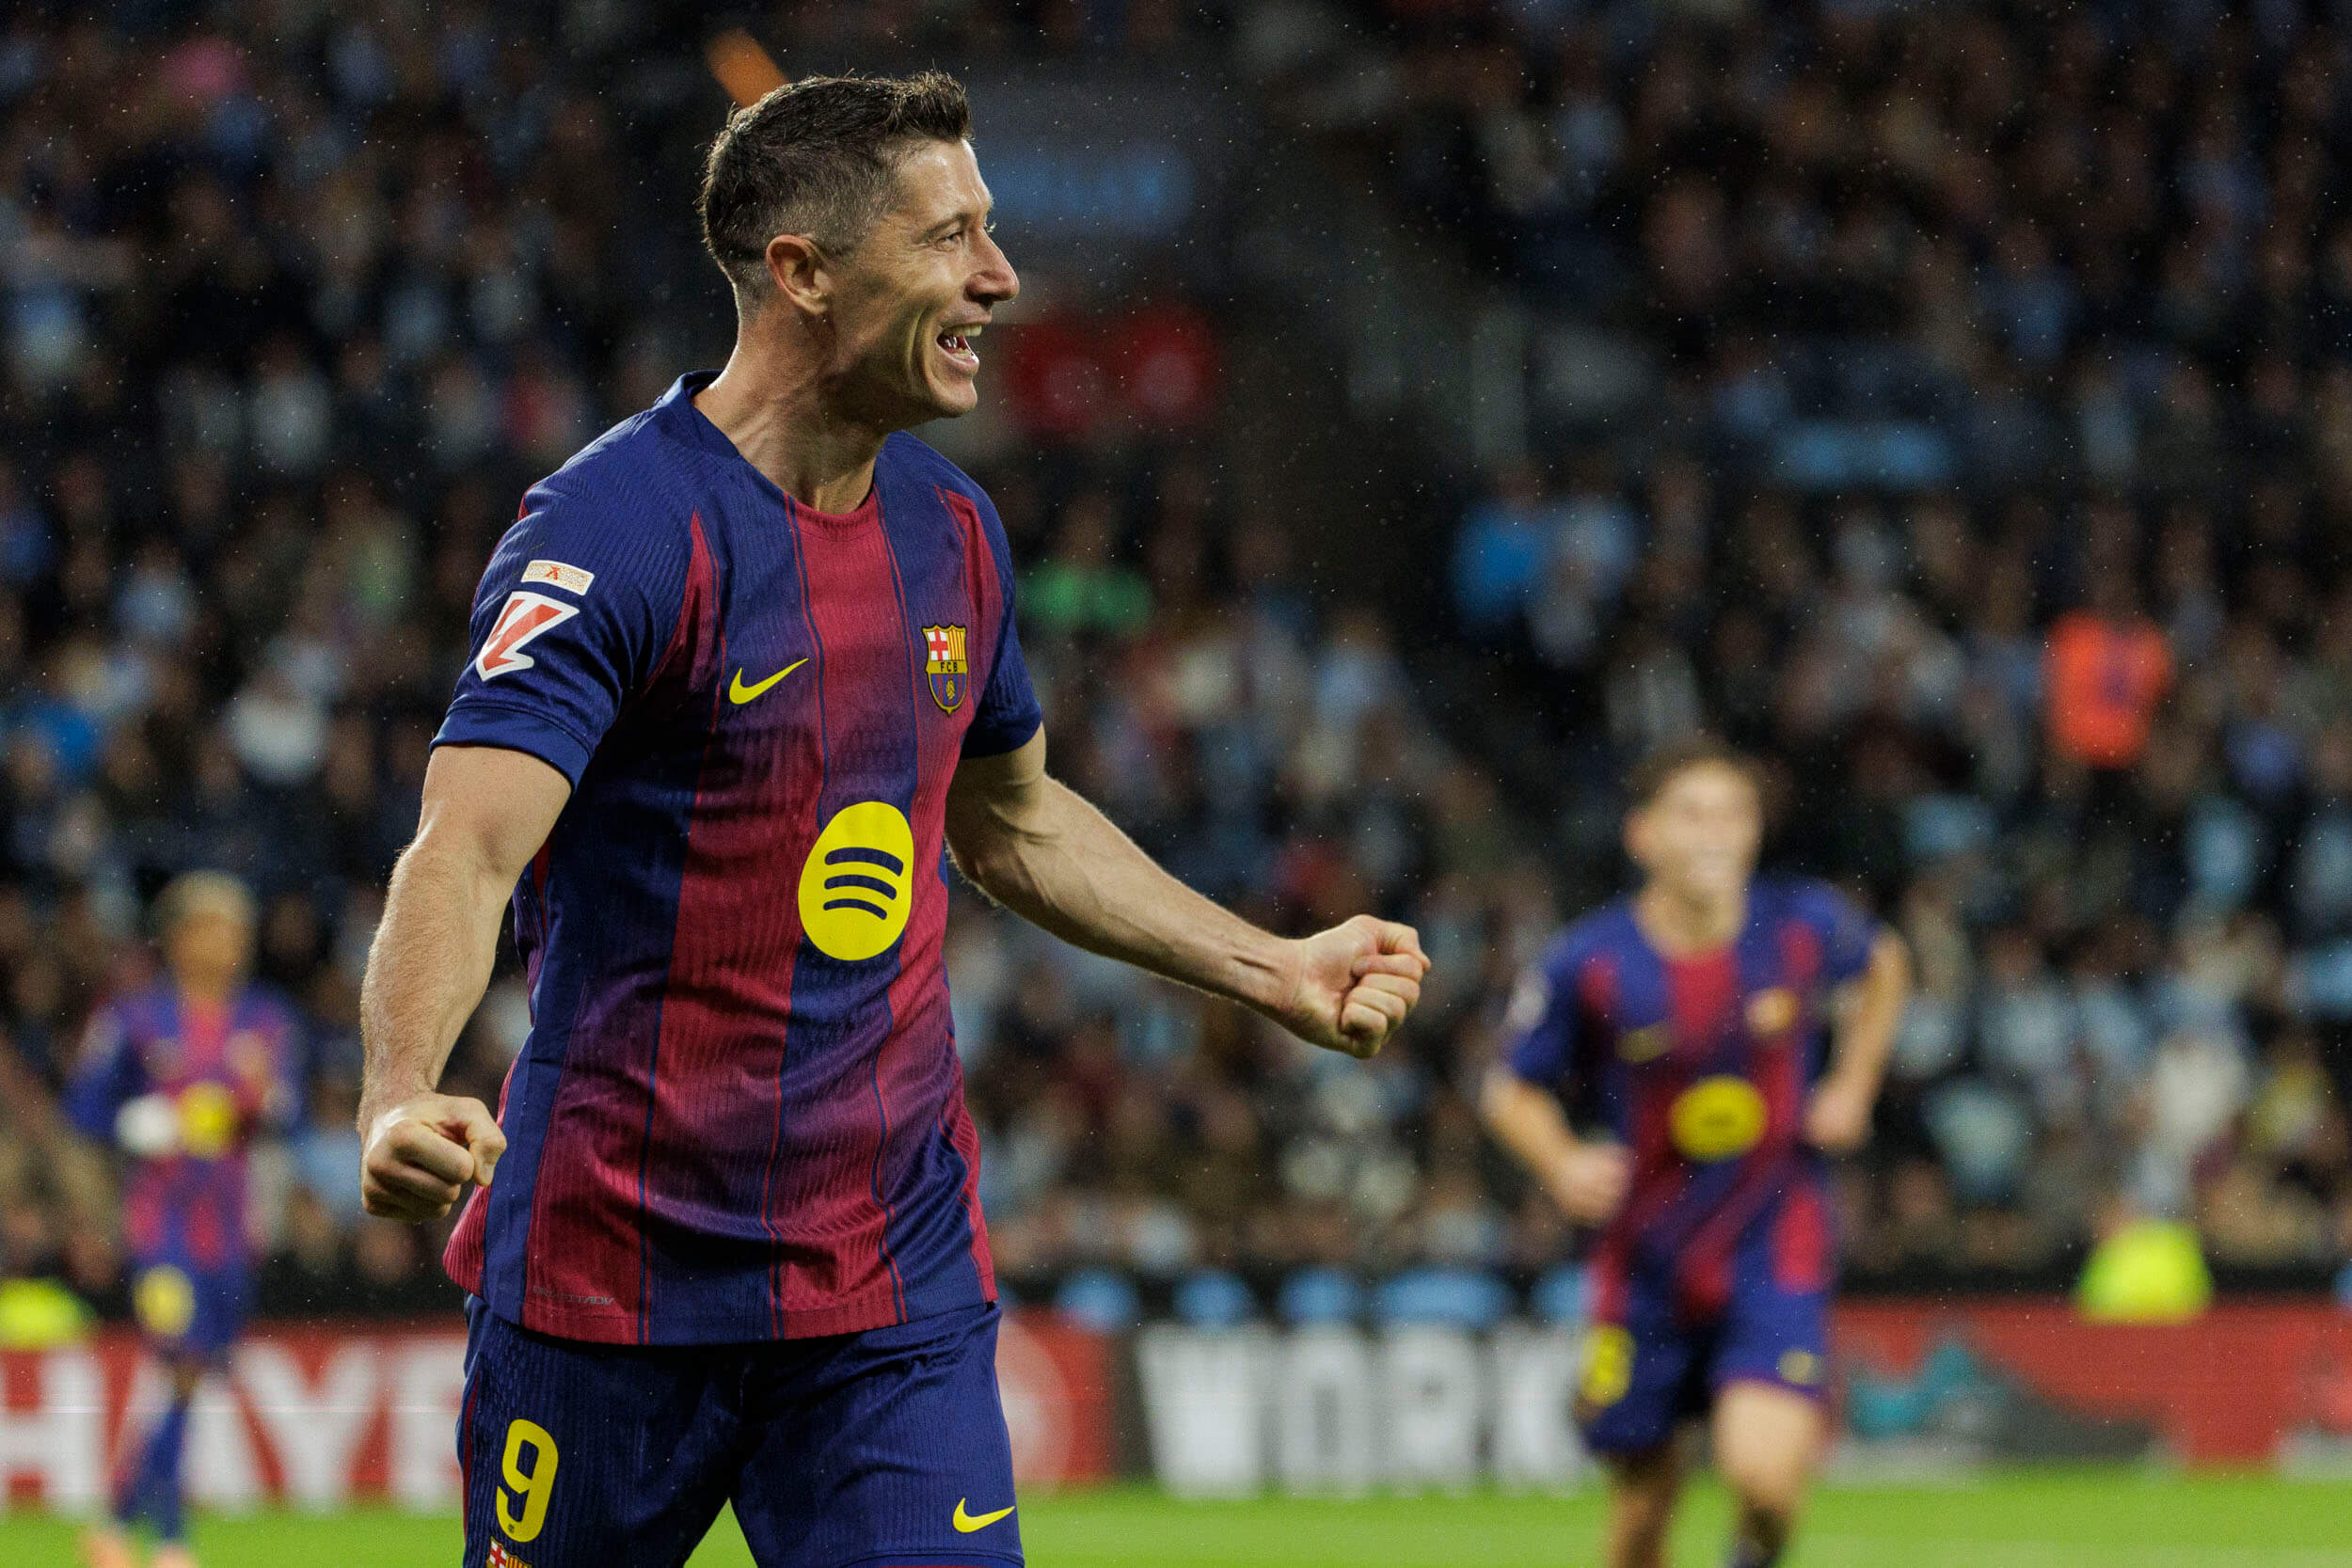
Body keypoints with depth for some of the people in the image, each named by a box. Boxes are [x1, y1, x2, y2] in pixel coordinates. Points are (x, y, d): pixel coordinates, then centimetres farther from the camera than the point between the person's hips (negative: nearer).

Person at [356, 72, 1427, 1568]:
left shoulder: (951, 530, 8)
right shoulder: (619, 530, -15)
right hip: (613, 1269, -5)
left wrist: (1277, 970, 26)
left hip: (897, 1279, 5)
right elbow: (465, 850, -27)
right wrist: (401, 1101, -44)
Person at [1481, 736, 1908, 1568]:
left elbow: (1883, 966, 16)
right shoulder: (1589, 963, -12)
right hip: (1646, 1263, 1)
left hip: (1776, 1249, -1)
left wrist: (1853, 1084, 5)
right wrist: (1562, 1163, -17)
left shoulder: (1806, 926, -8)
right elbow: (1513, 1092, 2)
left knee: (1762, 1474, -19)